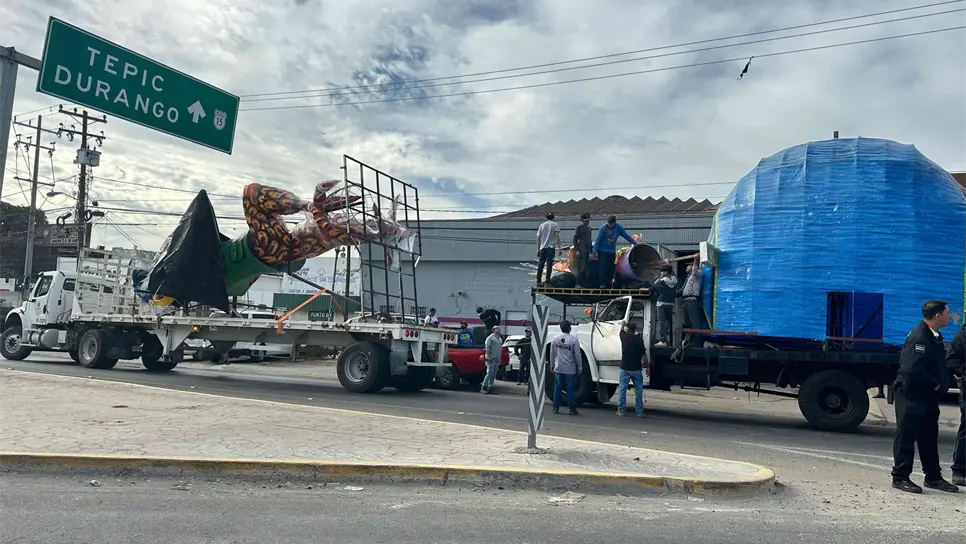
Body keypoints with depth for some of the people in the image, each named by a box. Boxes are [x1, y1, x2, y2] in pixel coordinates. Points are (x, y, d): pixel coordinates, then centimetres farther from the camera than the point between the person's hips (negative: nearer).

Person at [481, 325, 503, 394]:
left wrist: (499, 358, 16)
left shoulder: (500, 338, 18)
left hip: (497, 359, 8)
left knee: (494, 375, 7)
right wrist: (489, 357, -18)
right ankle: (483, 388, -8)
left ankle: (490, 388, 11)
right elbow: (487, 348, -13)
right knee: (489, 373, -12)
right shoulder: (490, 338, -7)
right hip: (491, 359, -8)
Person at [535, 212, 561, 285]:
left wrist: (538, 249, 17)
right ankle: (547, 281, -6)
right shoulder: (555, 225, 4)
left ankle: (538, 281, 6)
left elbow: (538, 238, 12)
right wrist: (559, 248, -6)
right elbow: (557, 236, -6)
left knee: (540, 265, 6)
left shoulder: (541, 225, 14)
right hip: (551, 248, -3)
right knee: (549, 265, -3)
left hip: (542, 248, 3)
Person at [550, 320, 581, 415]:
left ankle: (556, 407, 12)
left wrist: (552, 365, 19)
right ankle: (572, 408, 5)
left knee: (557, 388, 8)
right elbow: (577, 355, -8)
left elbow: (552, 354, 8)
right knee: (570, 389, 2)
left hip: (558, 368, 3)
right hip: (570, 369, -3)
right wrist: (579, 367, 3)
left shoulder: (555, 338, 0)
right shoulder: (574, 339, -11)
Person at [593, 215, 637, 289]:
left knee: (611, 269, 3)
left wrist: (636, 243, 11)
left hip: (612, 252, 4)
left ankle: (609, 285, 11)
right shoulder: (603, 228, -10)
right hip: (603, 252, -4)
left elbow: (626, 236, 9)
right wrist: (595, 251, -13)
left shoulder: (619, 228, 0)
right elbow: (598, 240, -10)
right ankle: (602, 284, -7)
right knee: (603, 268, -9)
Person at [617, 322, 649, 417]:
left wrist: (624, 324, 44)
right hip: (637, 369, -1)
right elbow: (644, 355, -7)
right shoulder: (639, 339, -8)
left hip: (625, 368, 1)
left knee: (622, 389, 8)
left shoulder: (624, 337, -1)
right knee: (638, 390, 7)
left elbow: (622, 330, 24)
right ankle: (639, 411, 7)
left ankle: (621, 410, 7)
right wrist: (647, 367, 2)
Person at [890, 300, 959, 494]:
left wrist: (940, 385, 3)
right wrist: (934, 384, -17)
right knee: (906, 436, -2)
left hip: (928, 397, 10)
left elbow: (939, 365, 19)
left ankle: (933, 477, 28)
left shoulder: (935, 336, 10)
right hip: (912, 396, -10)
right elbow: (912, 369, -30)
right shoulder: (919, 337, -21)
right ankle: (900, 477, 6)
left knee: (929, 437, 17)